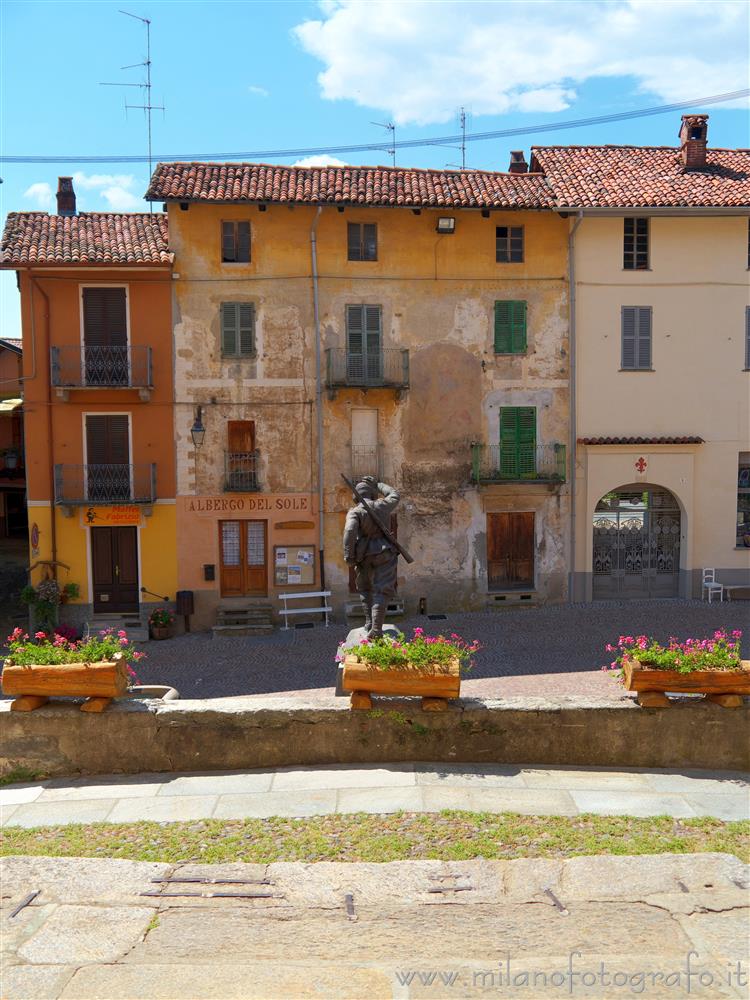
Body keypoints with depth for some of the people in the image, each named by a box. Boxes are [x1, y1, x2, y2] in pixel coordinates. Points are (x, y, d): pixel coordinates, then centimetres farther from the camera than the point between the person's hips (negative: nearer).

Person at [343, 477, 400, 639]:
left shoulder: (355, 512, -2)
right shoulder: (382, 506, 5)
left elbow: (350, 531, -20)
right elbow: (395, 496, 28)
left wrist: (348, 556, -15)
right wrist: (377, 484, 36)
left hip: (365, 555, 0)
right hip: (384, 553, 0)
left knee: (365, 588, 21)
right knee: (381, 591, -3)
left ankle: (369, 622, 20)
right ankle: (376, 628, -16)